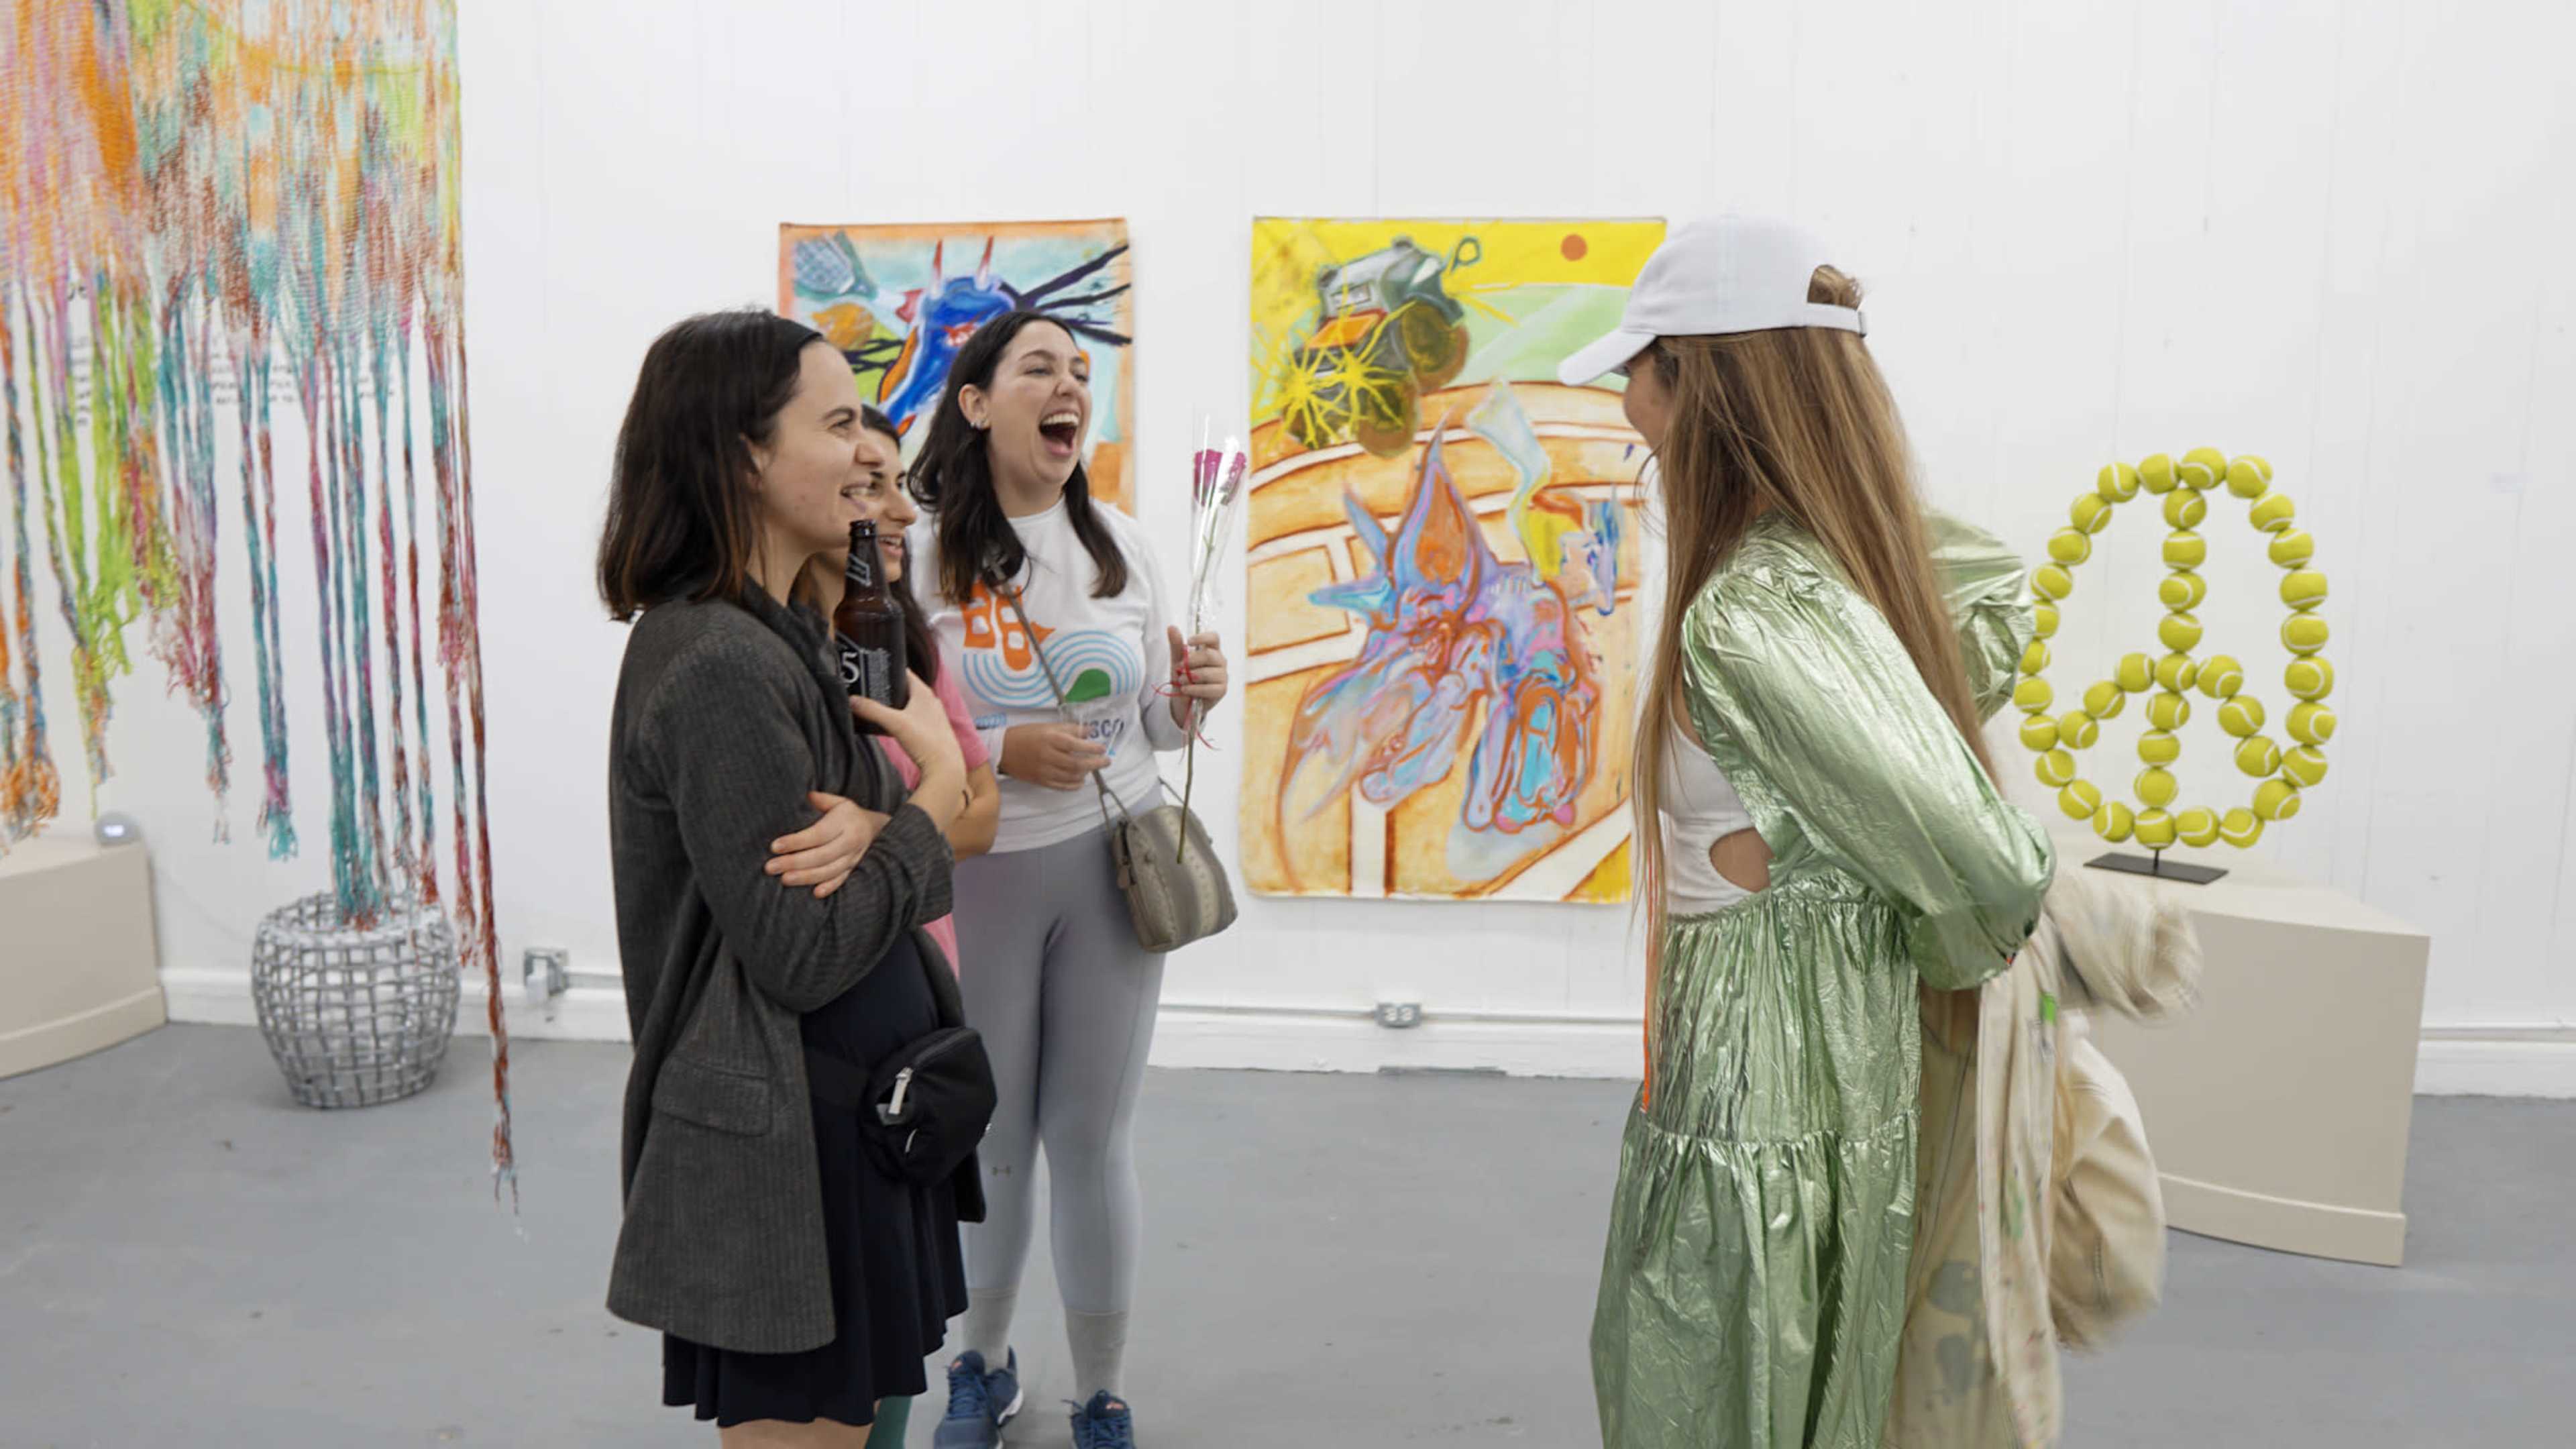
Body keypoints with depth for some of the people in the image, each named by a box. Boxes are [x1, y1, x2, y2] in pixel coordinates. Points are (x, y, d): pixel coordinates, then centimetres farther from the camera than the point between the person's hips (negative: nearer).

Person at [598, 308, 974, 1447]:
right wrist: (933, 795, -13)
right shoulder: (718, 666, -23)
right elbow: (803, 955, -23)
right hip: (783, 1149, -9)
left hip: (847, 1111, 9)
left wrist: (868, 832, -17)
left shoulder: (778, 635, 8)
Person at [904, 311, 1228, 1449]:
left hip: (1113, 864, 2)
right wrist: (996, 752, -23)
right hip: (976, 871, -2)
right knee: (988, 1134, 14)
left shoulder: (1120, 545, 2)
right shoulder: (918, 550, -10)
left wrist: (1189, 701, -11)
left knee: (1093, 1139, 10)